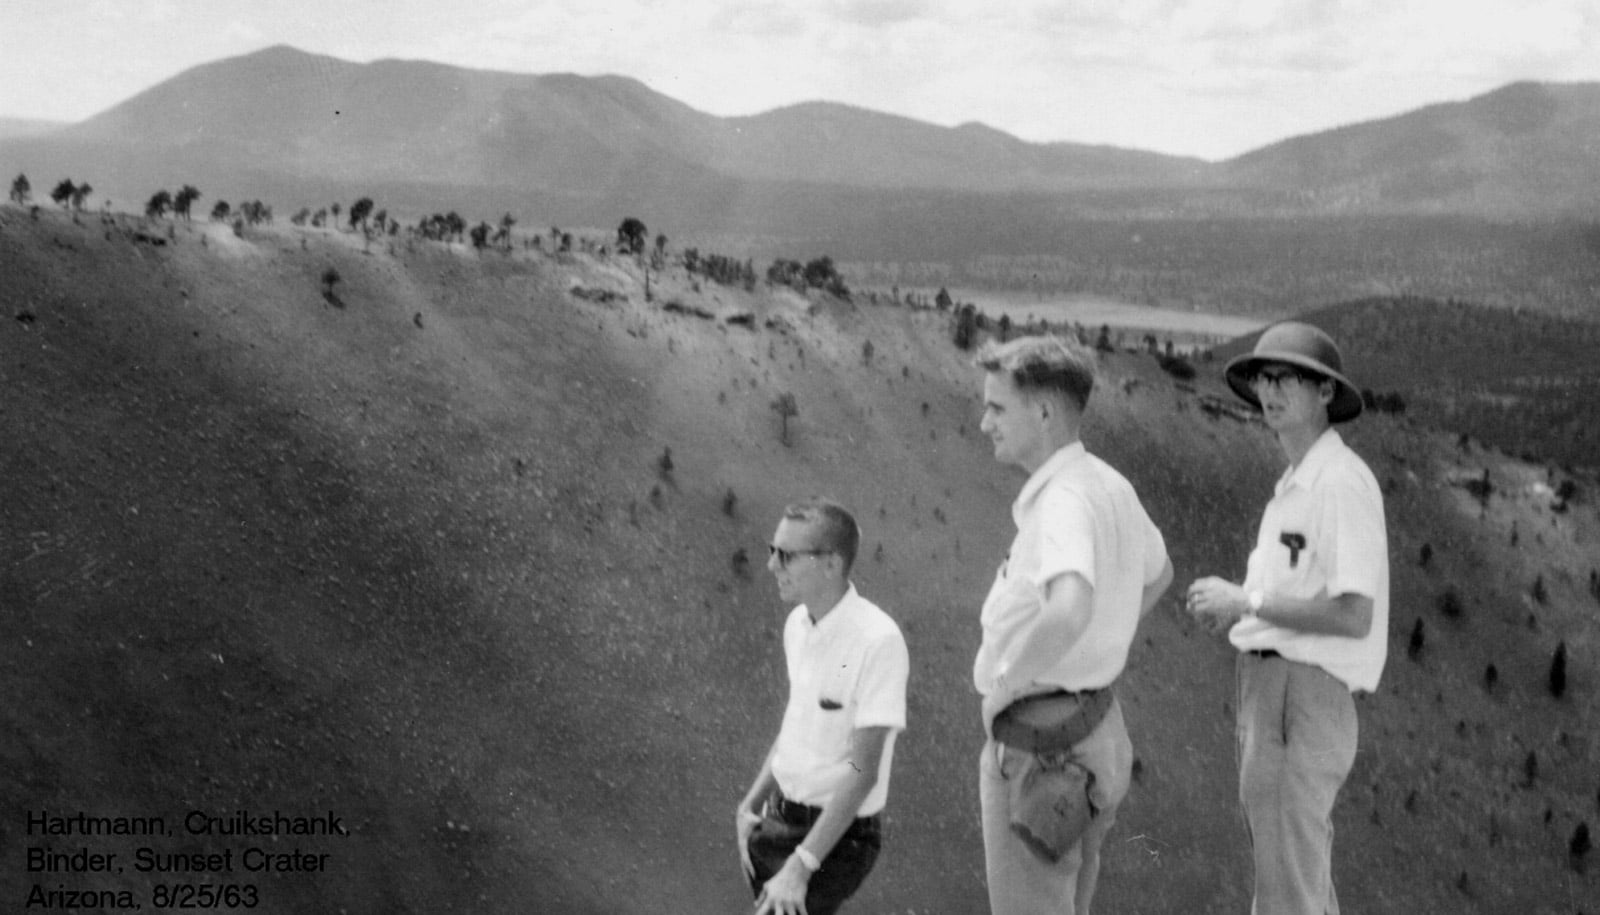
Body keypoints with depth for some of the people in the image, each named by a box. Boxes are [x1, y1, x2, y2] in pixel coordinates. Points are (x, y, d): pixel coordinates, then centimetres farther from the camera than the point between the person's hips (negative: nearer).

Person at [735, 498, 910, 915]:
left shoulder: (877, 640, -21)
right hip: (780, 818, 8)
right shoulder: (797, 624, 4)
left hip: (839, 834, -8)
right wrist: (751, 804, 7)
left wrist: (801, 865, -22)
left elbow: (863, 771, -21)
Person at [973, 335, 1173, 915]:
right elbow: (1158, 574, 28)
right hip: (1095, 727, 10)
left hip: (1040, 742, -10)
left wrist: (1006, 683, -25)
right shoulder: (1110, 486, 8)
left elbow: (1069, 611, -42)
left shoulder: (1065, 501, -23)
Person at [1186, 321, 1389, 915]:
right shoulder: (1297, 484, 17)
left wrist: (1246, 602, -16)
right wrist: (1231, 603, 6)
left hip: (1301, 698, -10)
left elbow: (1353, 616, -21)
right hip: (1274, 687, 10)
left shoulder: (1343, 481, -15)